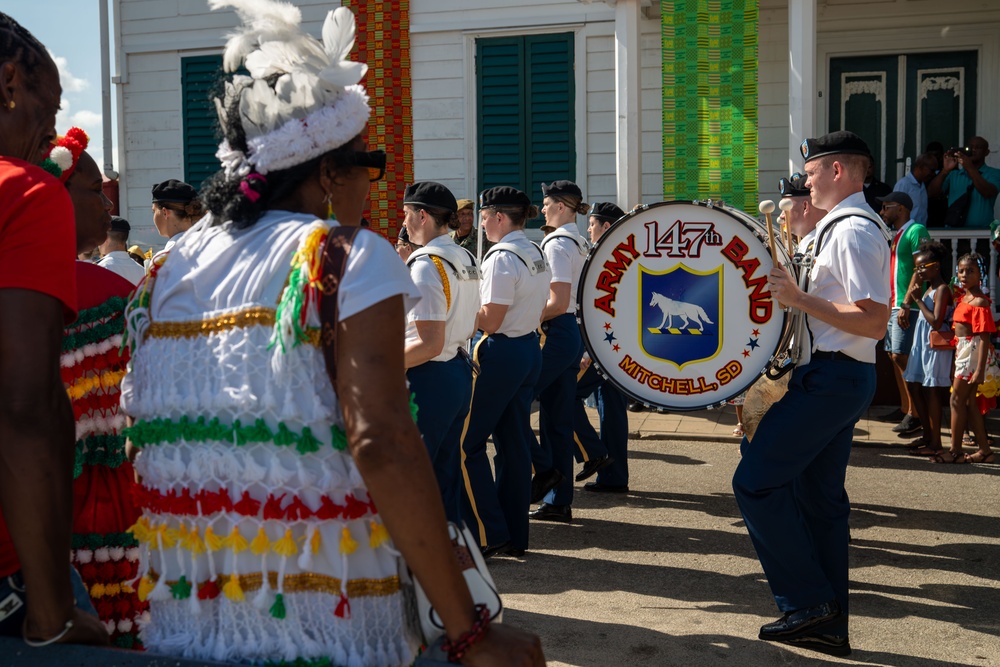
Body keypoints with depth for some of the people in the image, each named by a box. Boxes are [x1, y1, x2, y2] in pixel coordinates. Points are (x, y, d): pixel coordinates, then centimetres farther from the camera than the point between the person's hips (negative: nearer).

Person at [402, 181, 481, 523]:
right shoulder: (466, 259, 10)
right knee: (446, 475, 17)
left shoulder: (425, 266, -19)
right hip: (461, 373, 10)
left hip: (429, 380, -9)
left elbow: (430, 345, -23)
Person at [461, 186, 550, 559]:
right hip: (529, 351, 9)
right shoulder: (537, 255, 12)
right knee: (514, 444, 12)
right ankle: (515, 536, 18)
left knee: (468, 443, 0)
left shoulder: (501, 258, -17)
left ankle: (489, 535, 2)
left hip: (500, 355, -9)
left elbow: (490, 321, -19)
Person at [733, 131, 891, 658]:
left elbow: (874, 322, -24)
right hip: (838, 377, 11)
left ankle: (806, 600, -2)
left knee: (756, 479, -10)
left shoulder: (851, 231, -16)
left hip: (831, 379, -11)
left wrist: (799, 298, -23)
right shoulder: (841, 227, 16)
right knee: (819, 497, 13)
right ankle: (829, 626, 21)